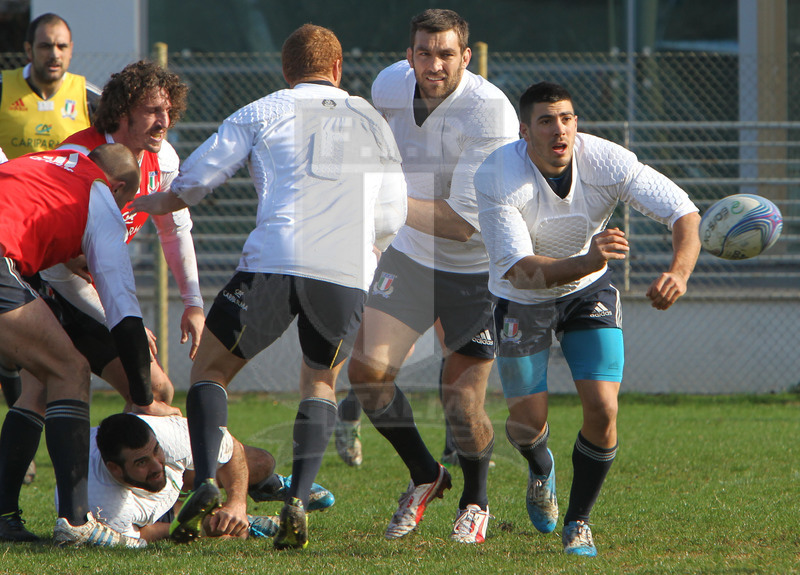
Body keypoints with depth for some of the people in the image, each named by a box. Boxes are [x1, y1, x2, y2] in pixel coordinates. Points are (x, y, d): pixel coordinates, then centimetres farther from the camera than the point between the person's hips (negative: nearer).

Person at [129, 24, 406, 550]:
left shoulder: (262, 113, 12)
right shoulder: (373, 122, 20)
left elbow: (196, 178, 12)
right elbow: (391, 216, 21)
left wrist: (157, 203, 32)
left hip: (274, 263, -2)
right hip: (348, 275, 2)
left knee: (212, 368, 15)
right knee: (321, 383, 22)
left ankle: (205, 483, -8)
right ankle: (299, 500, 0)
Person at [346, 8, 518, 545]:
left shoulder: (489, 111, -27)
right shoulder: (390, 85, -8)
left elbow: (466, 221, -30)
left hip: (477, 268, -5)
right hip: (409, 256, 5)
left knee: (462, 406, -6)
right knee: (367, 369, -11)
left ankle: (475, 501, 26)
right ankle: (424, 476, 16)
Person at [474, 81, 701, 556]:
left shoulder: (607, 161, -25)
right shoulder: (498, 176, -31)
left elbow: (686, 213, -23)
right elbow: (518, 269, -37)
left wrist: (680, 272, -44)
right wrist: (588, 261, -54)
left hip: (589, 293, 1)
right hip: (522, 301, -1)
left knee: (603, 410, -14)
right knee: (528, 422, -1)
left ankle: (578, 522, 10)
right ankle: (541, 469, 40)